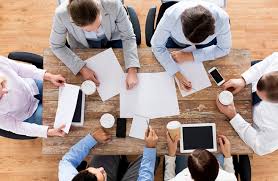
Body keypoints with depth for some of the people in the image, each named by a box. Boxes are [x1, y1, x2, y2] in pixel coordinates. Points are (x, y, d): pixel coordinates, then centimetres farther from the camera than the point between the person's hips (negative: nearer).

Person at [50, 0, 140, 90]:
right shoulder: (62, 14, -34)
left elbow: (128, 37, -22)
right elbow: (56, 46, -17)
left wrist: (132, 70, -33)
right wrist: (81, 68, -27)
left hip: (113, 39, 1)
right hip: (84, 46, 0)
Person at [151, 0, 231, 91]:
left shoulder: (222, 19, -39)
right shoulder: (171, 15, -42)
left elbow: (224, 49, -23)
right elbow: (157, 46, -30)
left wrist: (190, 56, -32)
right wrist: (177, 74, -40)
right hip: (176, 41, 0)